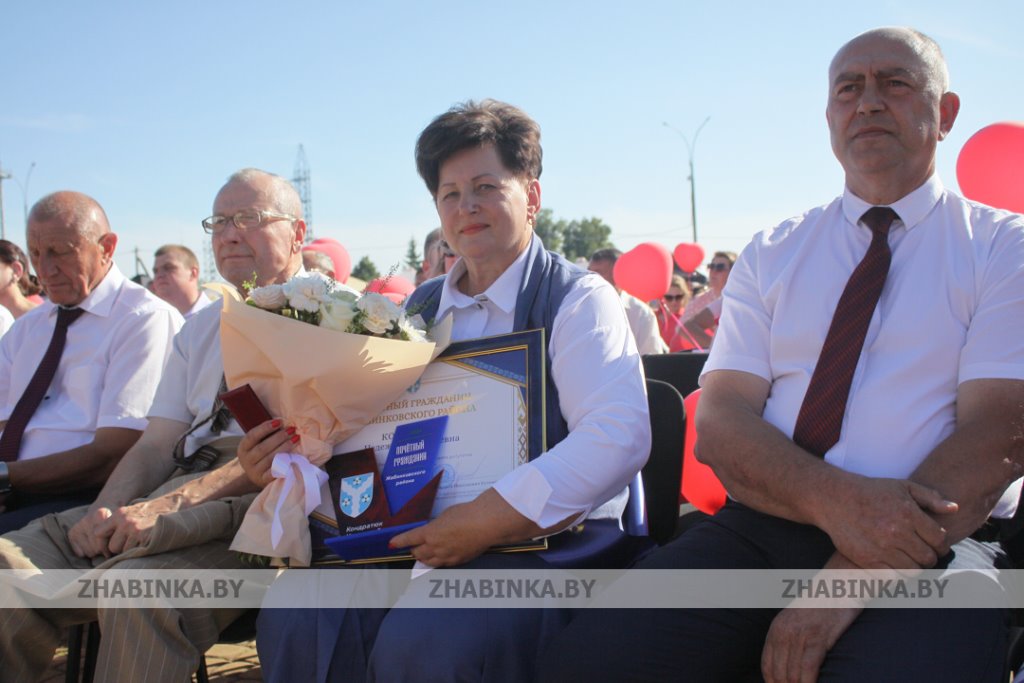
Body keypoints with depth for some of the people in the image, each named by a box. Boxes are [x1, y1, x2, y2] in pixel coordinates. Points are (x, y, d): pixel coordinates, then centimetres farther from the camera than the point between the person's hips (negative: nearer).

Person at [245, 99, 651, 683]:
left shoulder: (578, 299, -2)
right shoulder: (421, 308, 18)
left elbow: (620, 437, -17)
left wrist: (489, 520, -23)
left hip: (546, 543, -5)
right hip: (418, 536, 6)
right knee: (295, 619, -19)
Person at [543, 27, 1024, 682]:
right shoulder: (772, 253, 15)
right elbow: (720, 421, 4)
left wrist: (850, 580, -18)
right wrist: (835, 500, -17)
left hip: (931, 550, -2)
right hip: (759, 530, 3)